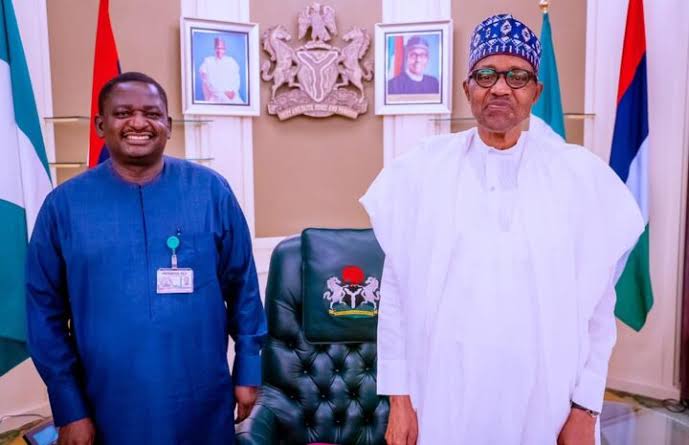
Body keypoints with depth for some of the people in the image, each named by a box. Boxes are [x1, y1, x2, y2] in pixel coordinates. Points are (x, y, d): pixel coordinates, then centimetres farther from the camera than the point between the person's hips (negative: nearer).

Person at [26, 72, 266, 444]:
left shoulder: (211, 191, -5)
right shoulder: (65, 203, -5)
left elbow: (242, 286, 0)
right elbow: (45, 309, -1)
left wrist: (248, 370, 2)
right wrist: (68, 408, -1)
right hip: (110, 409, 0)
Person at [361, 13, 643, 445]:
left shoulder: (582, 176, -3)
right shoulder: (420, 171, -4)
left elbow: (597, 305, 0)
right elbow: (396, 293, -3)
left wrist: (585, 407, 0)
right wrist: (398, 395, -2)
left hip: (544, 402, 1)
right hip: (441, 398, 0)